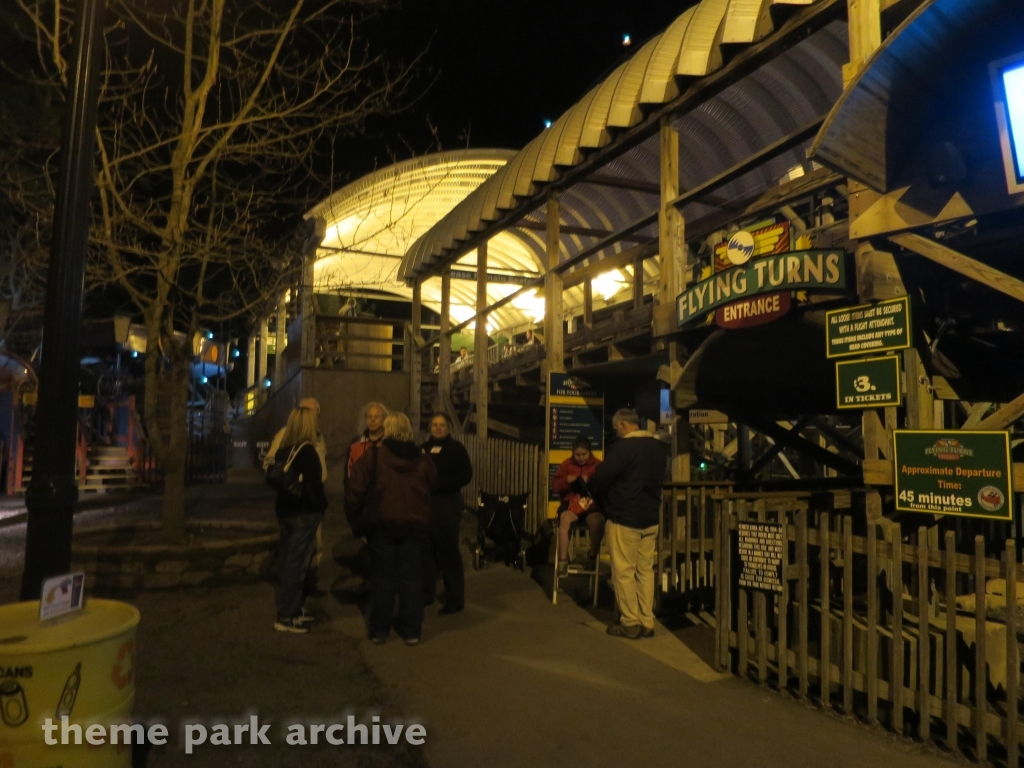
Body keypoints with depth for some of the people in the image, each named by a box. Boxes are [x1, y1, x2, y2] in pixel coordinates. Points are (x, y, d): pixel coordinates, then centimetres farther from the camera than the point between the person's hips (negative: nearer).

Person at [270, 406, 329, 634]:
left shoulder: (283, 449, 7)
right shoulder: (307, 451, -17)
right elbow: (314, 485, -18)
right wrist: (322, 505, -5)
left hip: (285, 509, 8)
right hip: (304, 512, -8)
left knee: (288, 561, 15)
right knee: (295, 563, -2)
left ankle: (291, 609, 25)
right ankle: (286, 617, 4)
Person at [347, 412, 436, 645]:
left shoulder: (372, 456, -6)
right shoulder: (423, 460, 4)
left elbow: (356, 490, -8)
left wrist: (354, 513, 4)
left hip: (382, 524, -2)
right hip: (414, 525, 2)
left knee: (382, 577, 9)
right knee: (411, 577, 9)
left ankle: (379, 631, 17)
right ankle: (411, 631, 14)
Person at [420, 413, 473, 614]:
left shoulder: (456, 448, -2)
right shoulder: (424, 448, 13)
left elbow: (466, 475, -13)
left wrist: (437, 485, -19)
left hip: (447, 505, -5)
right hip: (425, 504, 5)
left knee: (448, 553, -1)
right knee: (425, 550, 13)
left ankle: (455, 600, 9)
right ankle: (426, 594, 28)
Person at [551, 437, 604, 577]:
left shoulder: (597, 465, 9)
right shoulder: (566, 464, 12)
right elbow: (554, 485, 11)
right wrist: (566, 480, -9)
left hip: (592, 503, -1)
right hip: (571, 502, 1)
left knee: (597, 522, -34)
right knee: (564, 519, -34)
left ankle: (592, 557, -7)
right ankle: (563, 561, -26)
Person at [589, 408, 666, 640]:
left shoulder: (624, 447, -17)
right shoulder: (658, 447, 8)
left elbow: (599, 479, -16)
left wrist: (603, 500, 3)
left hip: (624, 518, -8)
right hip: (650, 518, 8)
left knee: (624, 572, 2)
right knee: (646, 570, 12)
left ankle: (630, 623, 7)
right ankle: (647, 623, 16)